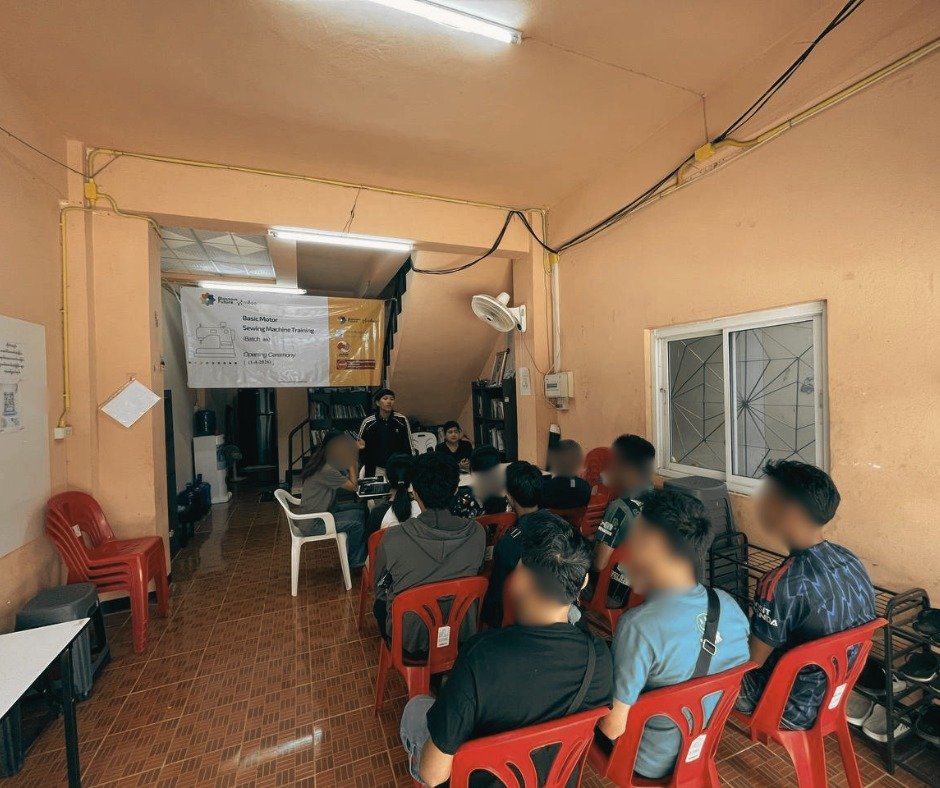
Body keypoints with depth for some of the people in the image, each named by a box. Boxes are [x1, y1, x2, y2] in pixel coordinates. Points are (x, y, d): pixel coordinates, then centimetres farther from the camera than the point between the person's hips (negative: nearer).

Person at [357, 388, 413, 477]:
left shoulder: (401, 420, -4)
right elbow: (359, 445, 7)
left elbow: (409, 445, 3)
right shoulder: (368, 422, -5)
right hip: (377, 469, 0)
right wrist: (361, 447, -16)